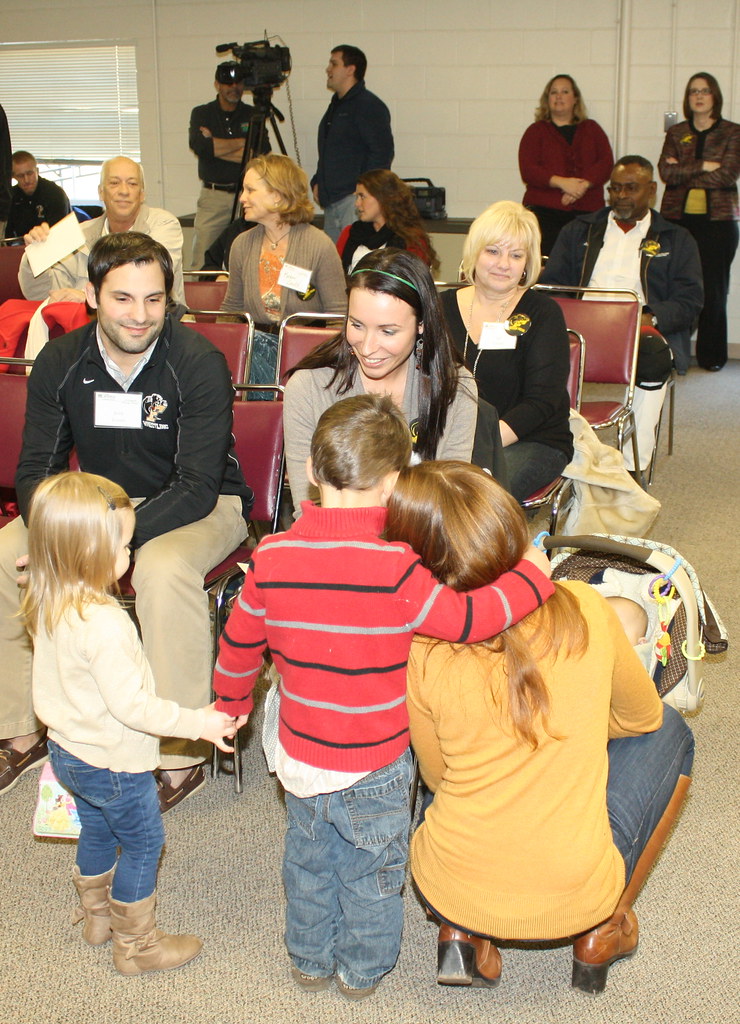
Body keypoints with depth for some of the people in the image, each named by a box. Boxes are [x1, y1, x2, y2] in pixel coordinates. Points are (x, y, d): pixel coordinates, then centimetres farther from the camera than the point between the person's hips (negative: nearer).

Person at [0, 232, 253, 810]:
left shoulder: (199, 364, -20)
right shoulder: (61, 363, -6)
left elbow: (198, 488, -23)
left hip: (202, 508, -5)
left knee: (163, 568, -36)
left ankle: (181, 760, -22)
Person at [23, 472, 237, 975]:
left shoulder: (47, 606, -7)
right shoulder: (104, 624, -35)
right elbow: (132, 705, -30)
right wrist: (199, 723, -21)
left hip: (68, 752, 9)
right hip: (113, 763, -8)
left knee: (97, 831, 29)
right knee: (143, 843, 12)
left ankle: (97, 915, 49)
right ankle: (136, 944, 27)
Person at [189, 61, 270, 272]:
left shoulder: (253, 115, 10)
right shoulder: (201, 114, 8)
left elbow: (263, 152, -5)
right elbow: (200, 146, -12)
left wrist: (217, 147, -8)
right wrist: (242, 142, -5)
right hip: (213, 197, -1)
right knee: (202, 263, -6)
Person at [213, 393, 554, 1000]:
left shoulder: (271, 558, -13)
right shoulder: (396, 567, -28)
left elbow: (238, 644, -1)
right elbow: (467, 619, -30)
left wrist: (232, 703, 19)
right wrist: (529, 577, -13)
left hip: (300, 758, 4)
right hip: (375, 768, -3)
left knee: (309, 863, 27)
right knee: (370, 875, 21)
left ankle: (311, 960, 46)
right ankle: (362, 971, 41)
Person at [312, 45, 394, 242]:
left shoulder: (369, 105, -9)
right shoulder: (336, 106, 21)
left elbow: (383, 152, -17)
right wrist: (317, 182, 15)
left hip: (354, 201, -10)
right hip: (331, 201, 10)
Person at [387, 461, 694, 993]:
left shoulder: (421, 651, -13)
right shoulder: (584, 609, -12)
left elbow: (437, 775, 4)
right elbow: (640, 715, 7)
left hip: (449, 891, 2)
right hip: (571, 898, -1)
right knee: (668, 732, 21)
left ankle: (459, 934, 16)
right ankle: (601, 932, 18)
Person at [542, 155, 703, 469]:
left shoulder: (676, 240, 21)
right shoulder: (579, 231, 27)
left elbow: (690, 299, 8)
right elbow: (550, 283, 17)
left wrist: (650, 317, -13)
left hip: (643, 327, -1)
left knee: (655, 355, -38)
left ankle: (634, 465, -36)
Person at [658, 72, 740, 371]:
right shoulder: (676, 133, 13)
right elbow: (666, 171, -3)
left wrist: (683, 172, -4)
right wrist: (704, 166, -9)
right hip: (678, 217, 2)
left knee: (713, 288, -3)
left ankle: (711, 355, 6)